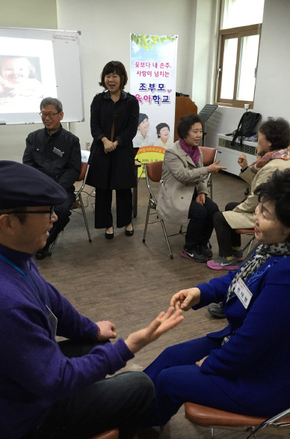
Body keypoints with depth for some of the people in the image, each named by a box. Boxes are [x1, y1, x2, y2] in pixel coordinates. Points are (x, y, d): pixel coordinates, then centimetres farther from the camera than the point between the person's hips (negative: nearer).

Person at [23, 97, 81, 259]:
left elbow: (74, 169, -1)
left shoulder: (71, 140, 6)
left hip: (62, 187, -2)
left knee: (62, 209, -33)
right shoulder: (33, 137, 14)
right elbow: (27, 164, 7)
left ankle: (45, 243, -1)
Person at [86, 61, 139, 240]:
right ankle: (108, 224, 20)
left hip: (123, 151, -1)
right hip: (101, 151, 2)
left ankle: (127, 221, 26)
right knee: (103, 189, 5)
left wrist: (115, 143, -15)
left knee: (124, 189, 6)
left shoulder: (131, 101, 2)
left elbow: (132, 129, -5)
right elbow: (94, 125, -2)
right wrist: (105, 140, -20)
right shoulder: (98, 100, 6)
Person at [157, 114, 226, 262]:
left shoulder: (197, 151, 10)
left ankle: (203, 243, 4)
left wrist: (202, 192, -4)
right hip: (175, 196, -7)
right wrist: (208, 169, -29)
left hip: (192, 192, 7)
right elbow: (183, 175, -26)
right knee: (199, 212, -28)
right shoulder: (171, 153, -14)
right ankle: (189, 249, -7)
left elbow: (200, 177, 15)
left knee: (213, 208, -18)